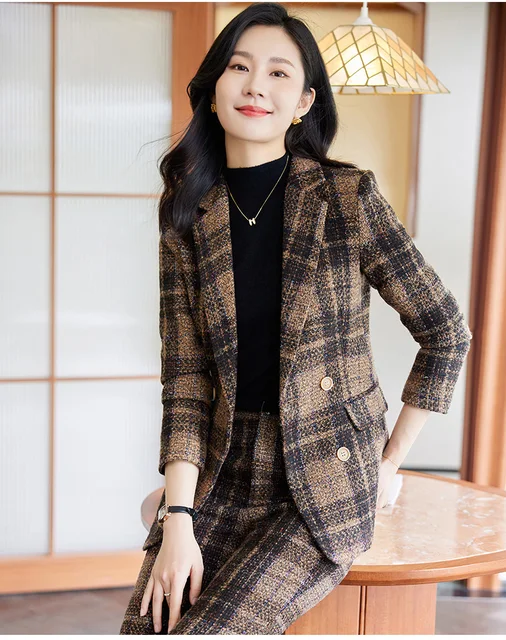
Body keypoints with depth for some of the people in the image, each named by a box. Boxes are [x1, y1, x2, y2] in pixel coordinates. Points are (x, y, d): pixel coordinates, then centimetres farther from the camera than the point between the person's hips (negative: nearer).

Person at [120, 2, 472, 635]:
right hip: (224, 476, 3)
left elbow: (446, 330, -1)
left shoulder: (349, 196, -7)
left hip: (326, 487, -3)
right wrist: (178, 518, -12)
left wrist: (391, 460, 1)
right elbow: (185, 380, -2)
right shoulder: (188, 218, 2)